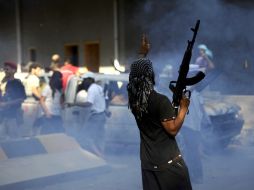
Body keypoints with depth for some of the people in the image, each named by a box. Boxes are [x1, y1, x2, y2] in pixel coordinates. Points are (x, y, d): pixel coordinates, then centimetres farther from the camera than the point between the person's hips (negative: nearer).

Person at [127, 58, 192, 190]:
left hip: (147, 162, 6)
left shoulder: (134, 100, 2)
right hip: (169, 161, -6)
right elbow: (173, 129, -17)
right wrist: (183, 108, -8)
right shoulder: (161, 100, -19)